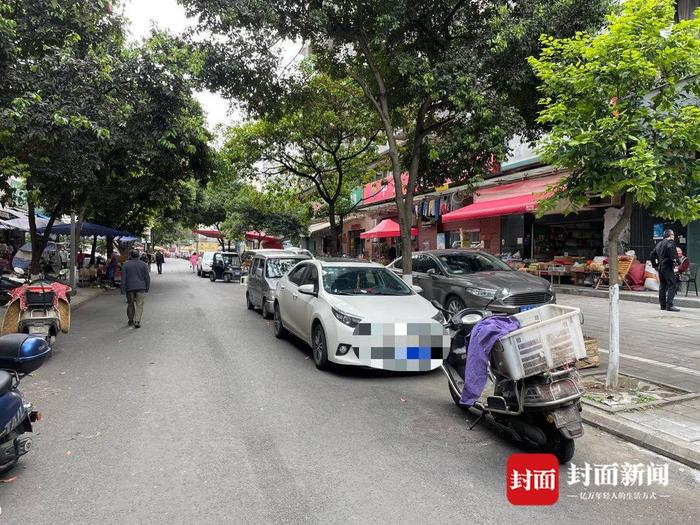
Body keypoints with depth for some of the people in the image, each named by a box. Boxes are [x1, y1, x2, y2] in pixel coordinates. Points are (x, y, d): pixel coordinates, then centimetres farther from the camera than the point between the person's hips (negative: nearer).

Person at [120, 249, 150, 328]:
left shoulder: (125, 265, 0)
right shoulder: (143, 264, 2)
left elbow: (123, 278, -3)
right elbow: (147, 277, 3)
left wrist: (123, 290, 0)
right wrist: (147, 288, 11)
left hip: (130, 288, 1)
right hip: (140, 287, -1)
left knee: (131, 304, 14)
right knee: (139, 304, -1)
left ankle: (131, 321, 23)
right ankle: (137, 321, -13)